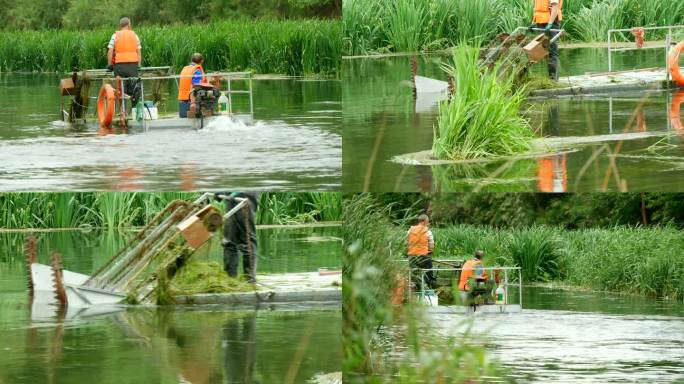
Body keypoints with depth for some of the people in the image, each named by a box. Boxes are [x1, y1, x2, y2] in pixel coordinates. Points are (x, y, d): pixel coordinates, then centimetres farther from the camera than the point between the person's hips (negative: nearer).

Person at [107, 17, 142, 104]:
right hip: (133, 64, 1)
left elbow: (110, 52, -1)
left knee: (121, 88, 2)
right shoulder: (134, 36, 10)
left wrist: (109, 65, 5)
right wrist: (139, 65, 13)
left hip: (119, 64, -1)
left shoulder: (115, 36, 5)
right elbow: (139, 52, 8)